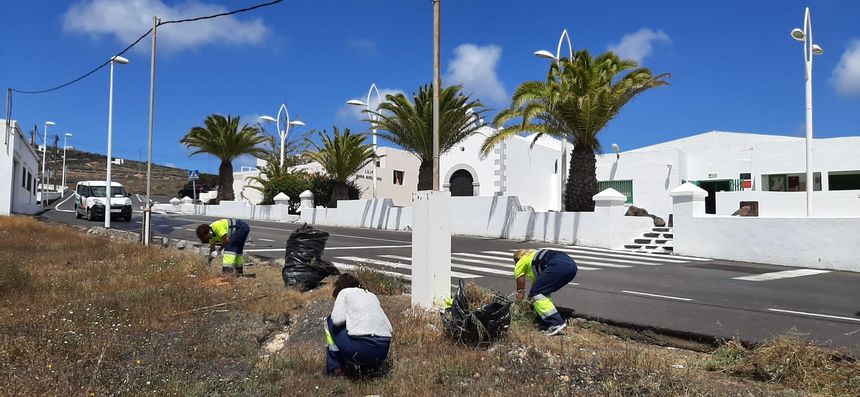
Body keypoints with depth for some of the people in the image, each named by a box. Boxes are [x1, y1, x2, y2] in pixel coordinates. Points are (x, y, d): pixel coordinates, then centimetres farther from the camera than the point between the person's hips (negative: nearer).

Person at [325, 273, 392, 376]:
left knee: (330, 322, 20)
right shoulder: (371, 295, 27)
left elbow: (338, 319, -4)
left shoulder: (344, 292, 13)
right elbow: (389, 327, 19)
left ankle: (335, 367, 17)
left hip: (362, 347, -6)